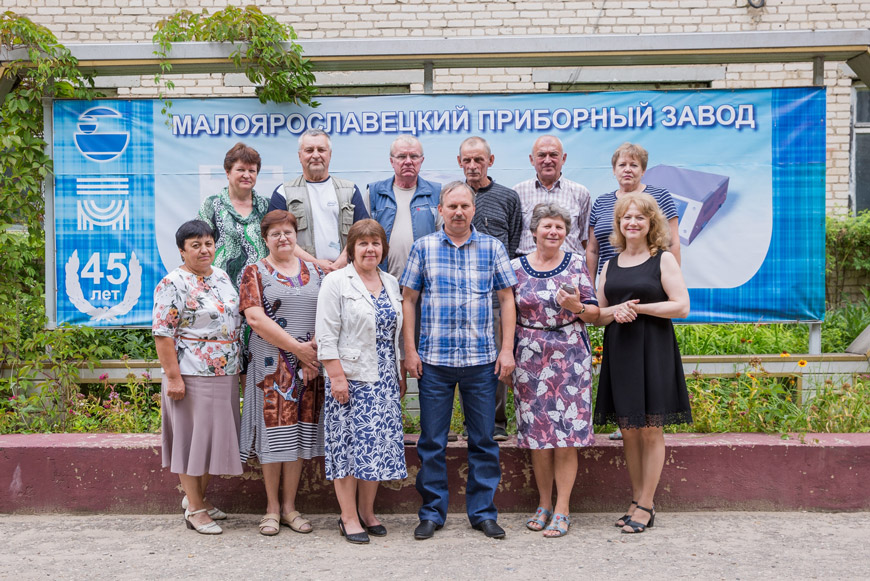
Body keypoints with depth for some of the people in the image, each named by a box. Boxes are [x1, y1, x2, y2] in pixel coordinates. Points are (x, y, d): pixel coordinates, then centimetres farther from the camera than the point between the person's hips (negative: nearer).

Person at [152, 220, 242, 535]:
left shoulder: (222, 276, 12)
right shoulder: (173, 284, -11)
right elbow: (162, 334, -15)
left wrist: (237, 364, 17)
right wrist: (172, 376, -19)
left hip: (225, 375, 8)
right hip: (192, 376, -7)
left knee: (215, 436, 14)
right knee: (192, 436, 1)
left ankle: (201, 497, 29)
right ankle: (194, 509, 12)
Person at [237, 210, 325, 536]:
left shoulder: (312, 272, 14)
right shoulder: (255, 273, 2)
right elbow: (255, 317, -11)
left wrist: (317, 346, -8)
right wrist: (296, 347, -15)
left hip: (308, 364, 3)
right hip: (271, 365, -3)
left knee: (299, 432, 6)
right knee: (274, 431, 0)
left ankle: (289, 506, 17)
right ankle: (272, 508, 13)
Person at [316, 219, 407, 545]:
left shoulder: (391, 283, 14)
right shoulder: (336, 282, -5)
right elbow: (326, 336, -10)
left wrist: (401, 374, 14)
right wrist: (337, 376, -16)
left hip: (384, 380, 6)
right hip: (350, 379, -6)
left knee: (379, 445, 8)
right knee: (350, 445, -1)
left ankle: (367, 512, 22)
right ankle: (349, 517, 10)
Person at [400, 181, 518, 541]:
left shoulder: (492, 248, 6)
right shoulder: (424, 247, 5)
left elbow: (506, 298, 7)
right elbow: (408, 299, 7)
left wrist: (507, 349, 0)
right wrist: (410, 350, 0)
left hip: (482, 361, 1)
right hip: (434, 361, 0)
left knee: (483, 440, 8)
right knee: (431, 442, 6)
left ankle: (483, 511, 21)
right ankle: (432, 512, 19)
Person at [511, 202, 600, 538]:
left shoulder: (576, 264, 4)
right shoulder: (517, 267, 5)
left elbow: (595, 313, 5)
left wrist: (577, 307, -15)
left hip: (570, 357, -1)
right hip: (530, 358, 1)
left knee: (567, 434, -3)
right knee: (537, 433, 4)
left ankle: (562, 510, 7)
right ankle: (544, 505, 20)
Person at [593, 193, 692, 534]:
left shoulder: (663, 259, 0)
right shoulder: (610, 265, 13)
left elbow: (681, 307, -8)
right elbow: (598, 315, 14)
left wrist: (638, 307, -12)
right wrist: (616, 311, -8)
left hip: (653, 351, -4)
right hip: (619, 351, 5)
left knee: (650, 429, 1)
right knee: (628, 430, 8)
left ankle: (646, 505, 9)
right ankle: (637, 500, 19)